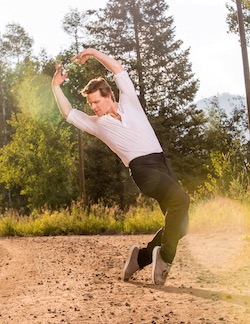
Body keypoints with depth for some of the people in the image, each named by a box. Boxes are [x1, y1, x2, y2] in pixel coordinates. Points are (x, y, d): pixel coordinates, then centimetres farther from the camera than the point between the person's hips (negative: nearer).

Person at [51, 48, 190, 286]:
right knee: (180, 199, -31)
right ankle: (165, 256, -22)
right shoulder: (97, 123, 15)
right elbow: (68, 113, 16)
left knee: (179, 223, 0)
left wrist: (94, 53, 12)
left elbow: (119, 70, 15)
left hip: (163, 162, 4)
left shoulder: (129, 103, 17)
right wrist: (56, 86, 15)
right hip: (142, 167, -4)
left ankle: (142, 257, 14)